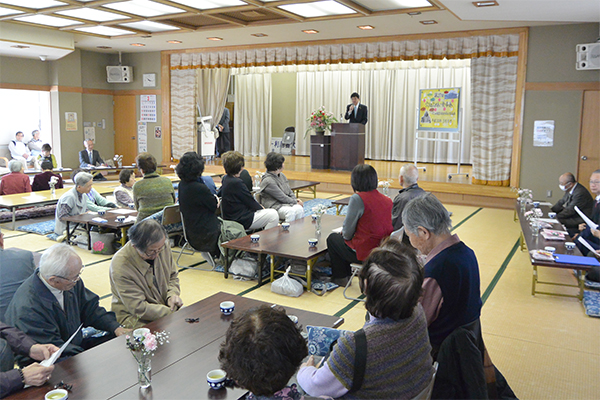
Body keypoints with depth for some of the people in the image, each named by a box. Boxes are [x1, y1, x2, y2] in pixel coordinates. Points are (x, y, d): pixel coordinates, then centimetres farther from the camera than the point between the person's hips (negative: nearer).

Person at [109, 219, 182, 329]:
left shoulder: (163, 245, -6)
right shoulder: (120, 266, -24)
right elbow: (139, 309, -22)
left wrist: (173, 294, -9)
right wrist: (172, 313, -24)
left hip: (165, 306, 5)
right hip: (135, 317, -5)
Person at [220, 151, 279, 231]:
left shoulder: (225, 179, 8)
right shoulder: (236, 182, -23)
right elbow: (251, 202, -14)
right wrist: (261, 208, 4)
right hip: (241, 221, -11)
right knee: (273, 215, -13)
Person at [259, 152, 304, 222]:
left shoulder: (282, 175, 15)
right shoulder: (268, 181, -13)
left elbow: (290, 192, 21)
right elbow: (282, 197, -14)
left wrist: (295, 200, 1)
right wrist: (295, 202, -8)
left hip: (287, 203, 8)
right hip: (274, 207, -7)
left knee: (299, 209, -24)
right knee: (290, 212, -36)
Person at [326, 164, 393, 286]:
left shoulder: (357, 199, -17)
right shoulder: (388, 200, 2)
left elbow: (347, 234, -13)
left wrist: (343, 233, 11)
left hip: (365, 253, -7)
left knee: (332, 238, 20)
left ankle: (341, 277, 33)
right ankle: (346, 273, 40)